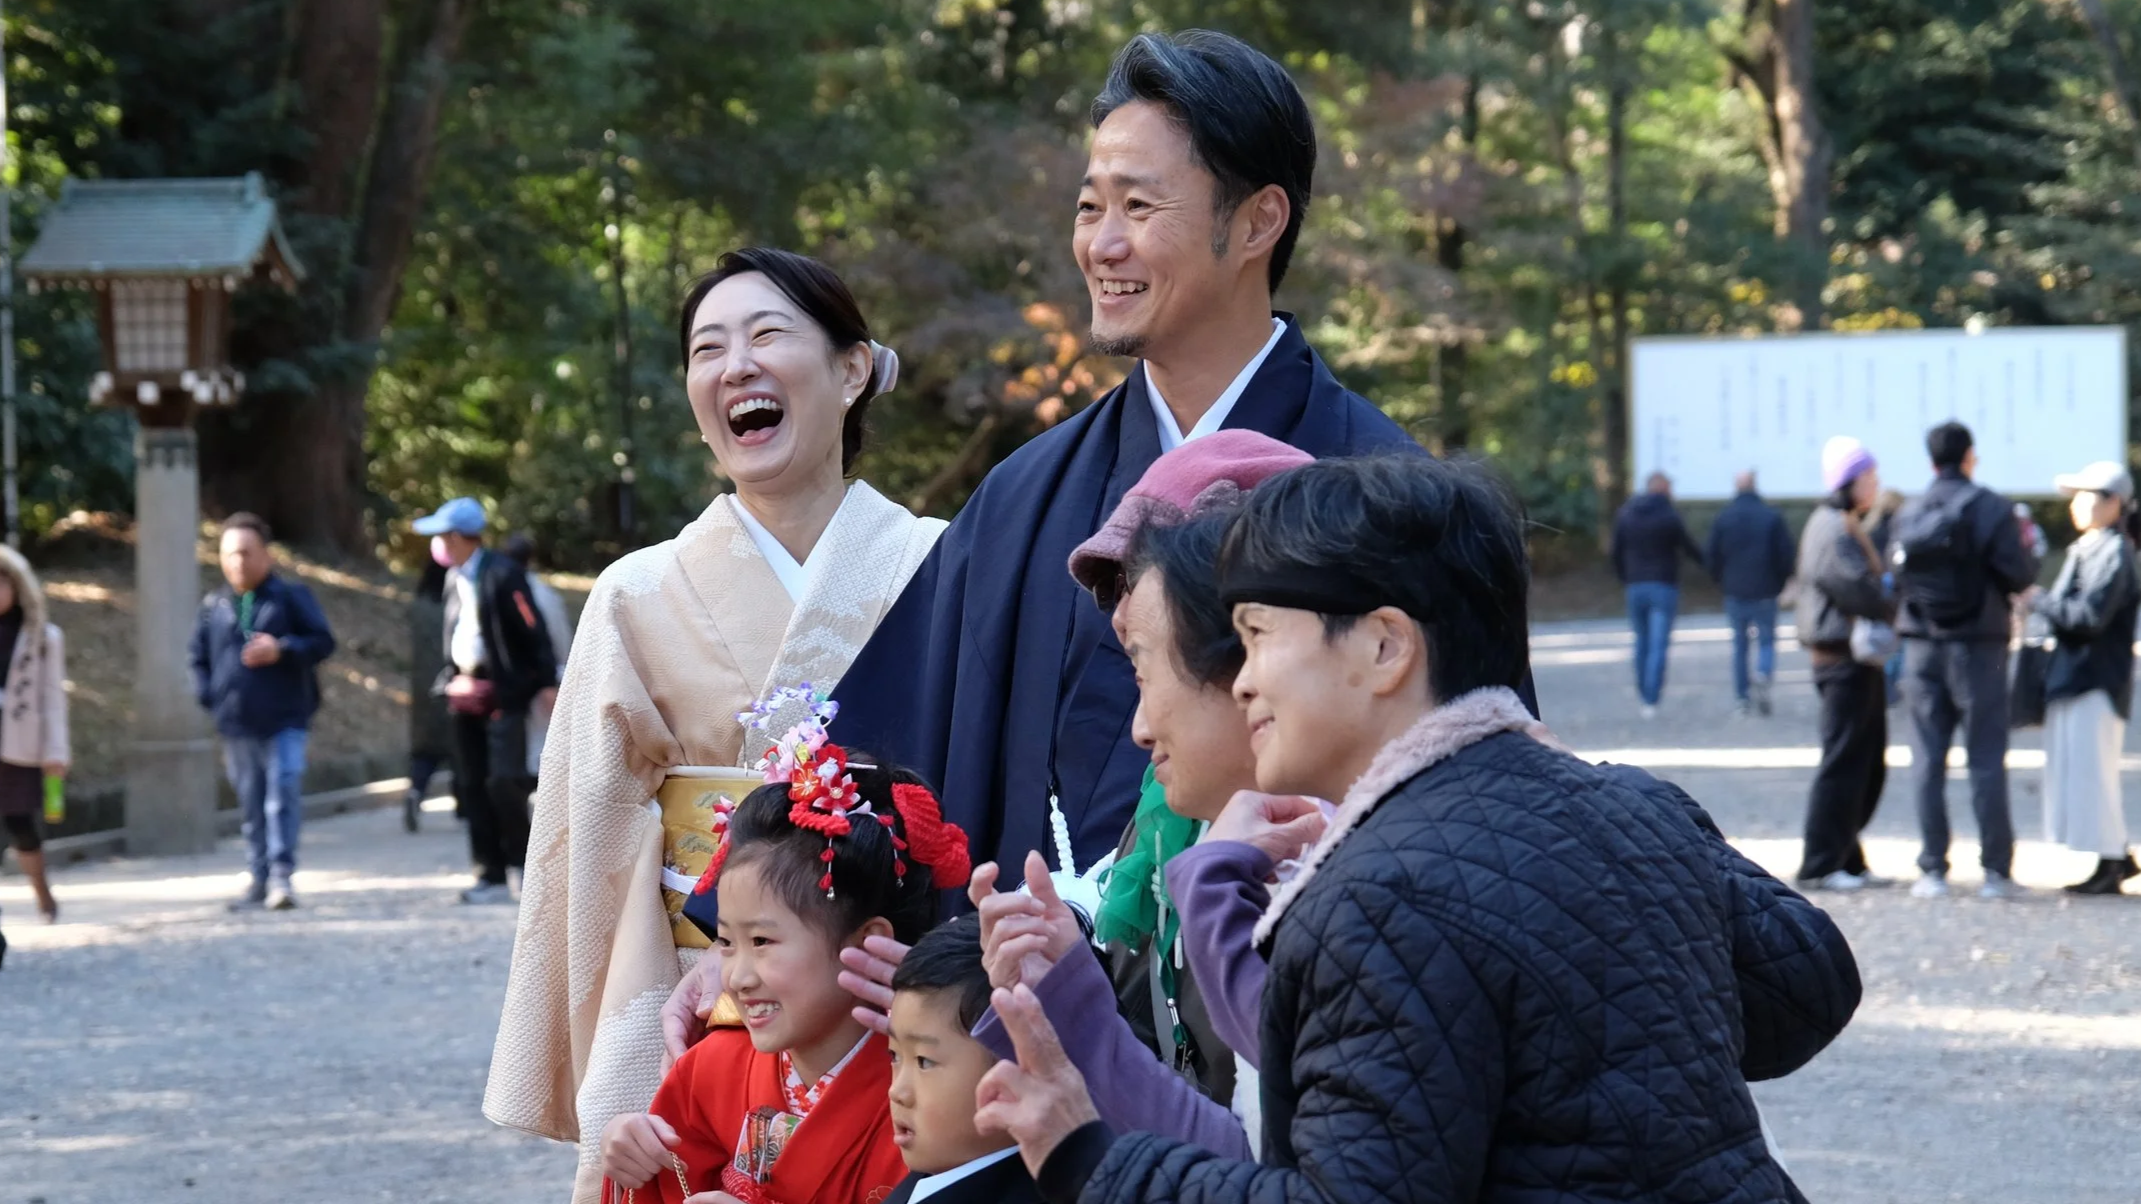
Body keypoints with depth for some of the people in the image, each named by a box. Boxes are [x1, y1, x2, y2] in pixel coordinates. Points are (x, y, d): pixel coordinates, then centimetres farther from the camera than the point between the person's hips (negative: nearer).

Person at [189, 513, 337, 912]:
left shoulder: (291, 595, 1)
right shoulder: (214, 606, 12)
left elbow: (322, 641, -2)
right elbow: (200, 657, 20)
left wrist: (282, 650, -17)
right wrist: (209, 697, 5)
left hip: (284, 720, -4)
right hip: (236, 726, 4)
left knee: (283, 796, -15)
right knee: (251, 804, 9)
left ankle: (282, 875, -15)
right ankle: (259, 878, 16)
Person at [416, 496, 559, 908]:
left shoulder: (502, 575, -11)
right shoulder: (455, 579, 12)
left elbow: (533, 631, -12)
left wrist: (546, 683, -14)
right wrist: (448, 679, 13)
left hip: (503, 693, -8)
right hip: (466, 694, 8)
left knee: (503, 781, -14)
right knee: (472, 787, 5)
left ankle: (521, 862, 4)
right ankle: (493, 876, 9)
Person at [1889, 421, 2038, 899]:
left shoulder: (1907, 514, 3)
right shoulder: (1990, 508, -9)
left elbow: (1895, 576, 4)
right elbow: (2019, 575, -11)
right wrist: (2028, 552, 9)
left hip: (1922, 648, 3)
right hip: (1977, 645, -3)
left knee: (1927, 759, 6)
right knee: (1987, 760, 1)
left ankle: (1932, 870, 3)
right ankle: (1996, 869, 0)